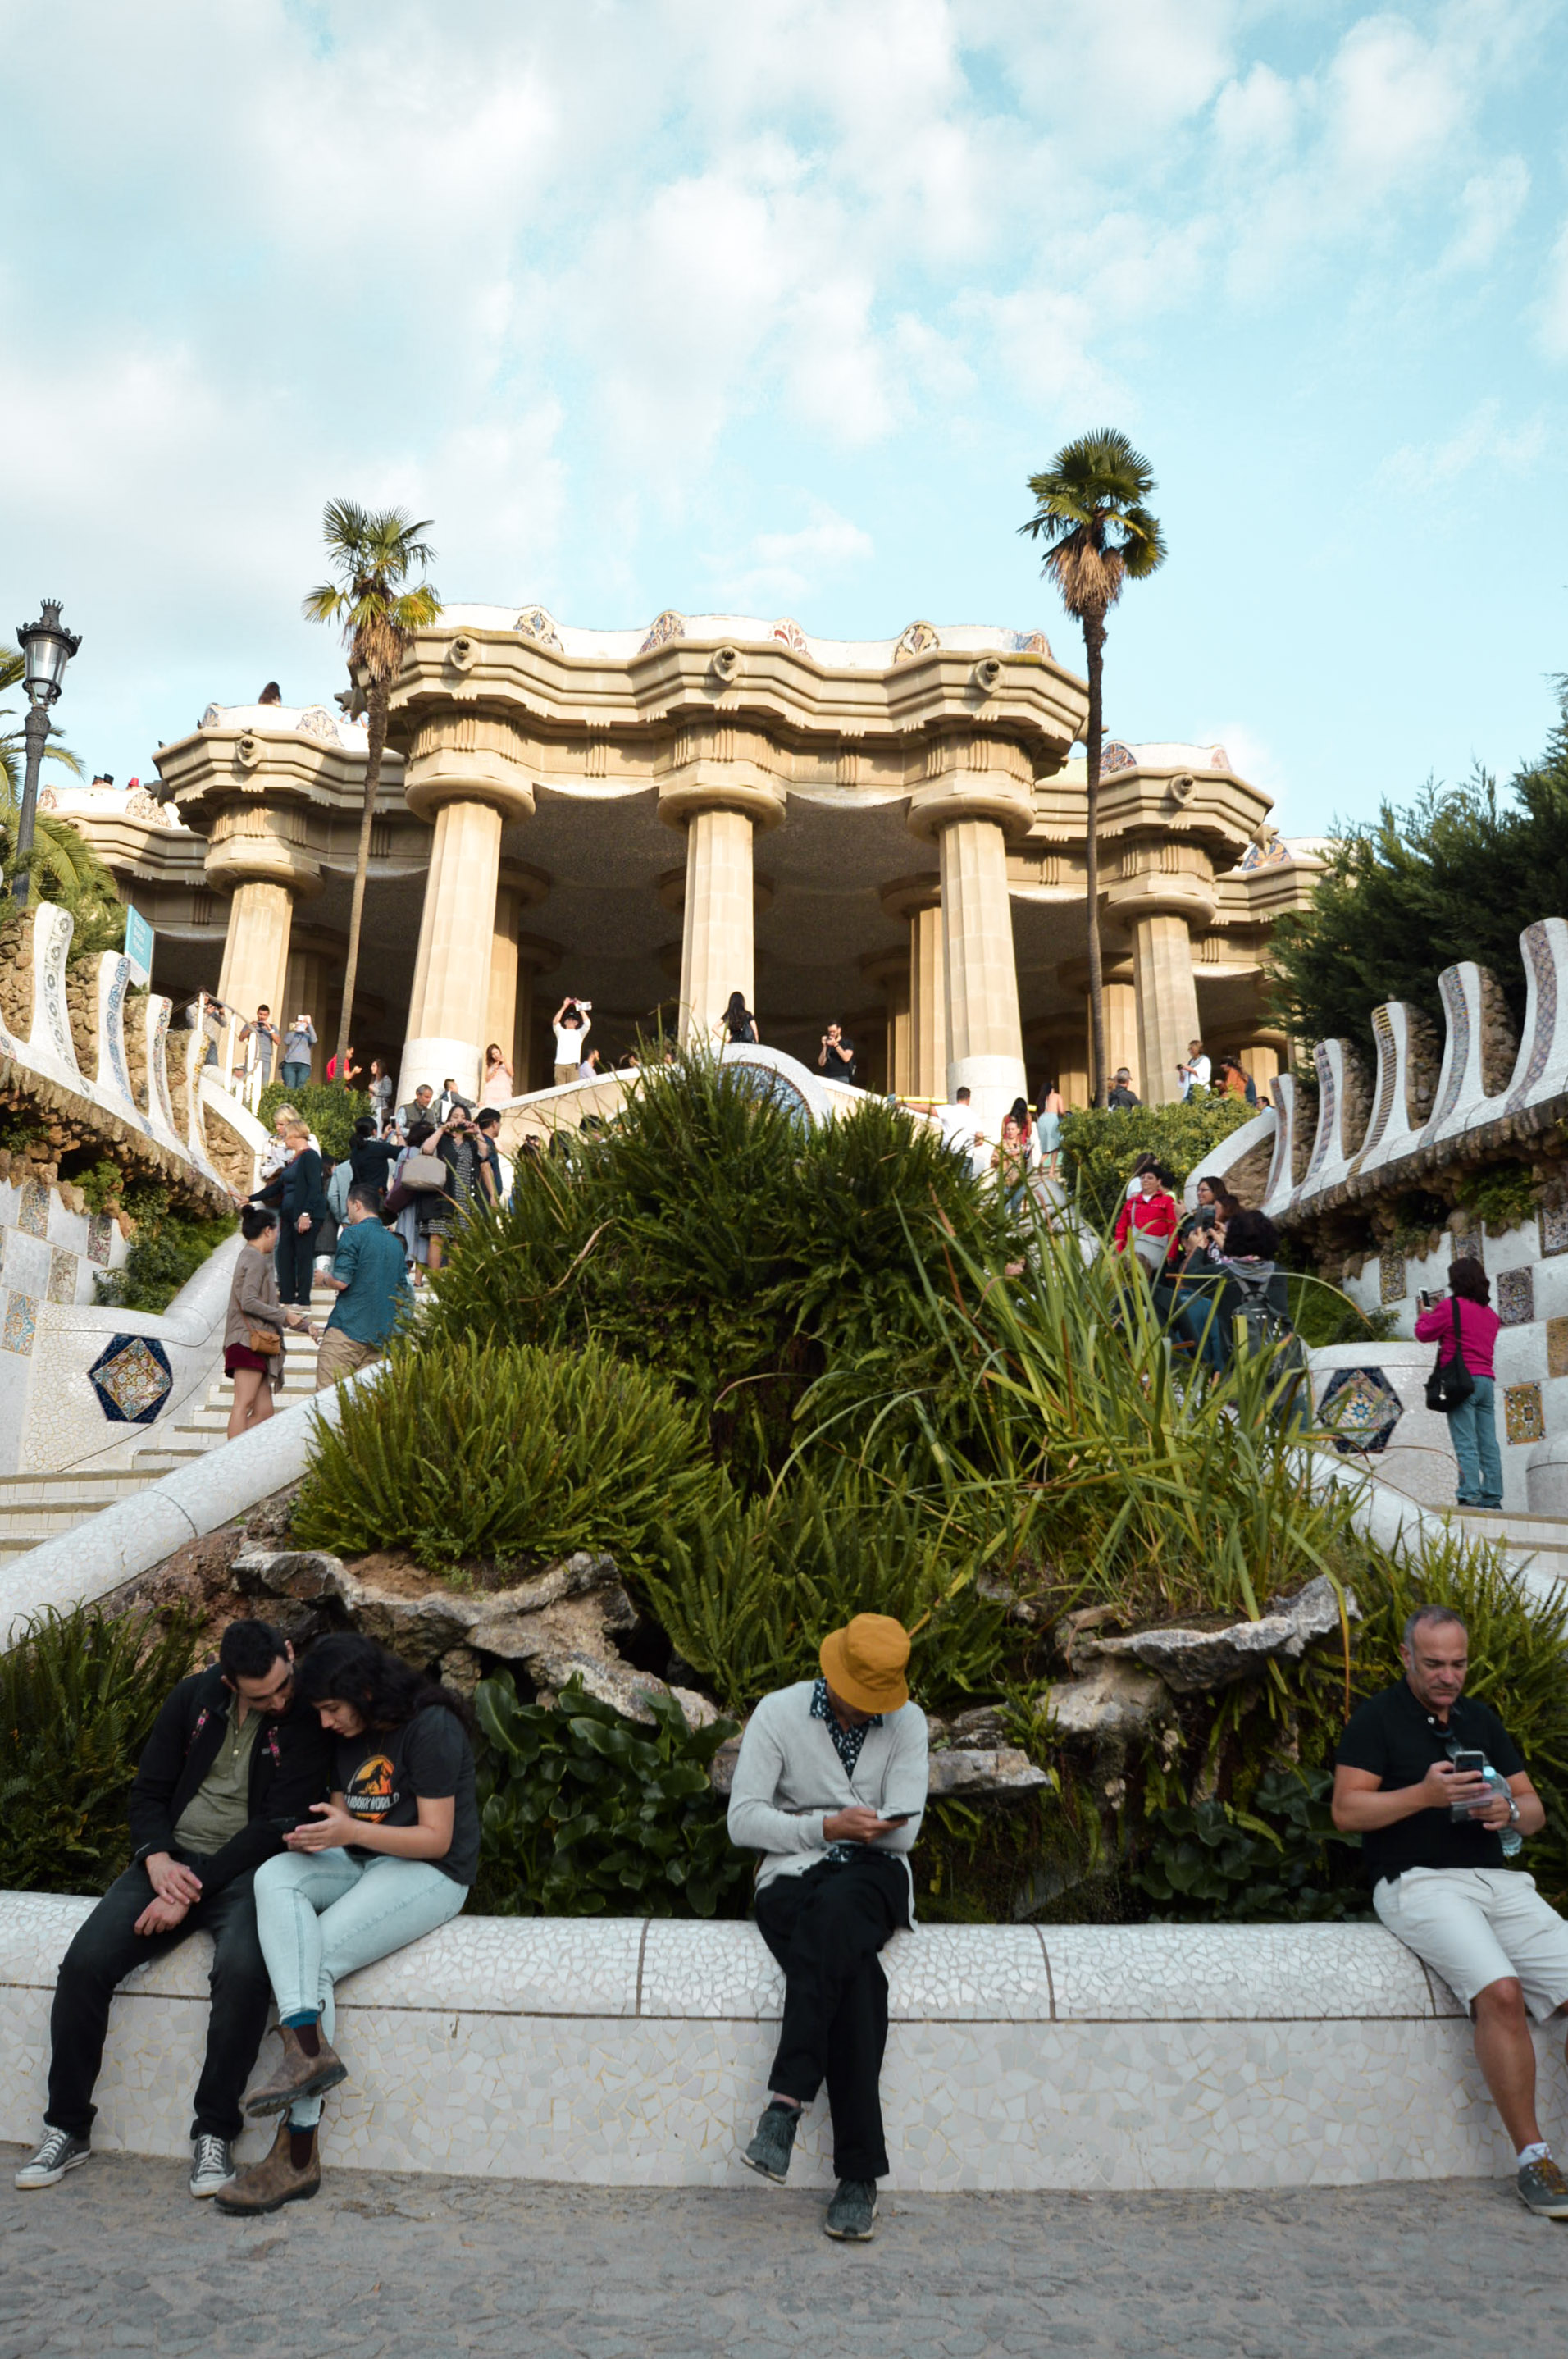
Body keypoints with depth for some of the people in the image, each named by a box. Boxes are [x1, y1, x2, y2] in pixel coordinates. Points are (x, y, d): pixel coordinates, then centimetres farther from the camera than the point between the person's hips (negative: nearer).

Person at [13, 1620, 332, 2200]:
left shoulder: (308, 1720, -10)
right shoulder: (193, 1698, 3)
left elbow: (275, 1826, -14)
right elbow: (148, 1792, 7)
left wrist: (194, 1891, -19)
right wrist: (157, 1860, -12)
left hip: (246, 1870, -4)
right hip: (171, 1861, 4)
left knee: (244, 1969, -33)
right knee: (84, 1962, -17)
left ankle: (214, 2133, -14)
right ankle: (67, 2128, 1)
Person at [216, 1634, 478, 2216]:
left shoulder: (431, 1727, -14)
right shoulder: (349, 1736, 12)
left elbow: (436, 1839, -15)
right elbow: (344, 1816, 16)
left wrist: (351, 1831, -24)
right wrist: (312, 1837, -7)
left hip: (427, 1874, -7)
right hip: (357, 1865, 8)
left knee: (316, 1957, -23)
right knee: (275, 1878, -22)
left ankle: (297, 2158, -18)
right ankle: (309, 2047, -35)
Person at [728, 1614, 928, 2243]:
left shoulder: (907, 1722, 3)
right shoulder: (778, 1712, -2)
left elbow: (902, 1833, -1)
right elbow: (742, 1821, -7)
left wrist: (857, 1826, -20)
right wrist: (827, 1825, -18)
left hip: (874, 1879, 1)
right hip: (792, 1876, 0)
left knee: (834, 1908, -38)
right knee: (855, 1976, -32)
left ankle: (787, 2102, -36)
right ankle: (860, 2177, -28)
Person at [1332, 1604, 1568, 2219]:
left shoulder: (1481, 1719, 18)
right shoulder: (1378, 1718, 1)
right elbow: (1346, 1811, -6)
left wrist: (1510, 1811, -7)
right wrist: (1424, 1793, -17)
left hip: (1499, 1880, 6)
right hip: (1419, 1883, -6)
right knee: (1500, 1993, -28)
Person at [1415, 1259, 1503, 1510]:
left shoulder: (1450, 1306, -3)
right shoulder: (1490, 1313, 19)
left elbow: (1424, 1334, 3)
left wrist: (1426, 1314, 22)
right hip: (1486, 1380, 7)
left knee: (1465, 1445, -11)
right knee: (1489, 1445, 4)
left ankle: (1470, 1496, -17)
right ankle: (1492, 1497, 3)